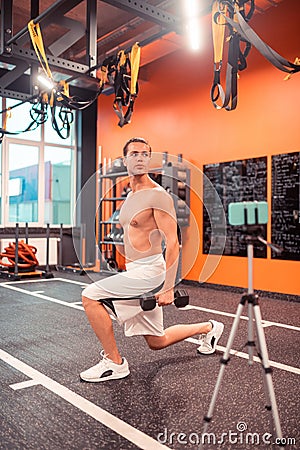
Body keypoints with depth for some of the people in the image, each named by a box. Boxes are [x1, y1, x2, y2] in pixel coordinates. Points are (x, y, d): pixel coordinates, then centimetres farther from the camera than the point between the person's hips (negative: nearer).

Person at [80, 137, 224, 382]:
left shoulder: (158, 195, -13)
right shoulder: (130, 196, 14)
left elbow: (173, 244, -18)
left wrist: (168, 289, -21)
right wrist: (127, 275, 25)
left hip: (149, 272, -9)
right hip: (134, 272, 9)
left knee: (91, 296, -17)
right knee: (157, 341, 18)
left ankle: (114, 363, -2)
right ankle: (208, 328, 40)